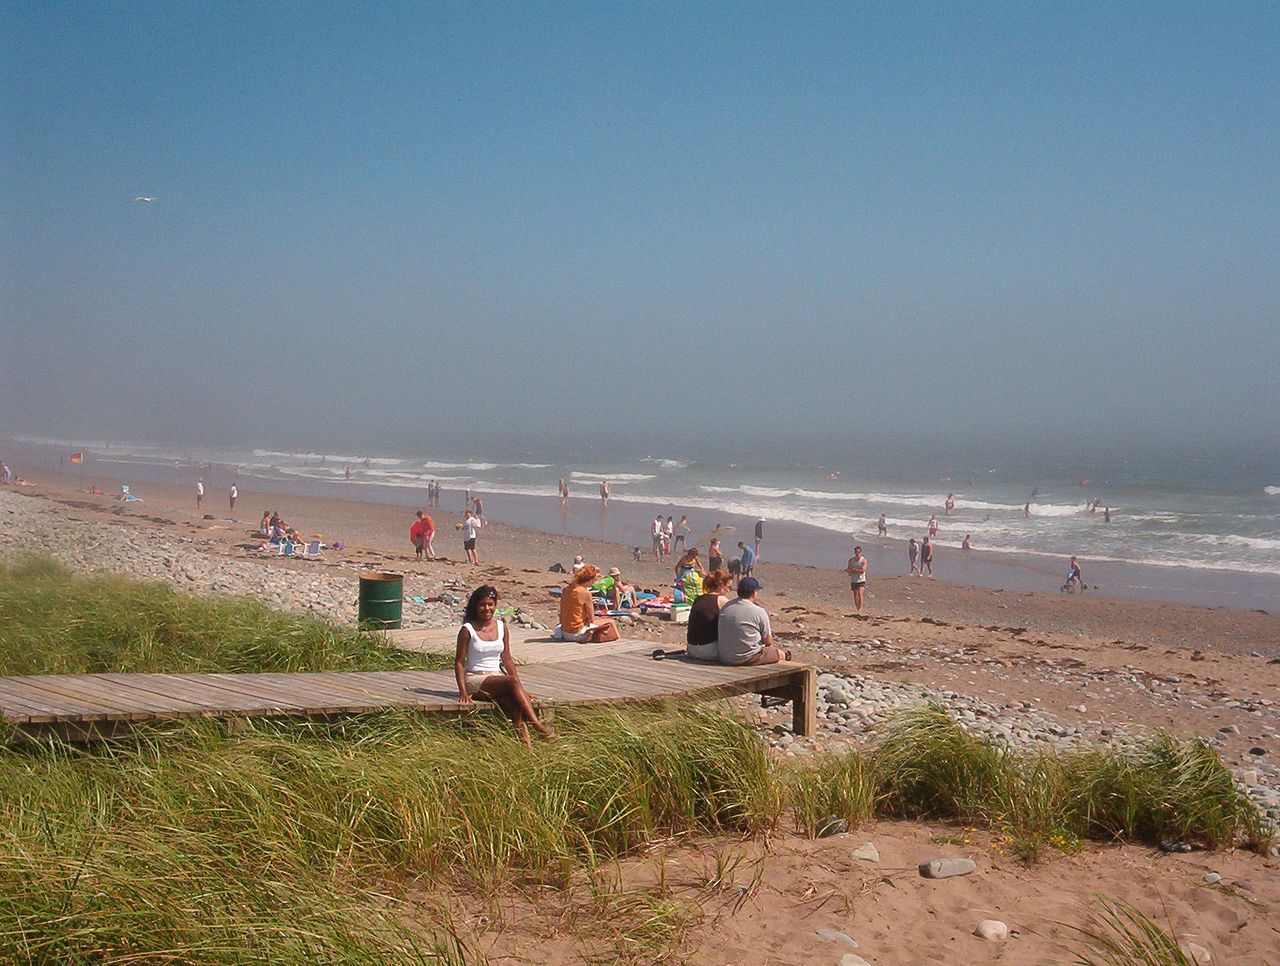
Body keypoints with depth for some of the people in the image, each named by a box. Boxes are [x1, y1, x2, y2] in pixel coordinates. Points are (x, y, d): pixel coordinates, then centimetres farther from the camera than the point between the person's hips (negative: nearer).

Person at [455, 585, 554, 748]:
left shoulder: (502, 627, 9)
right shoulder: (467, 630, -4)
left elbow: (507, 659, 12)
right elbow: (459, 662, -3)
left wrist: (521, 689, 5)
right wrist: (463, 691, -14)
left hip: (497, 677, 4)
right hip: (475, 679, -4)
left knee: (513, 700, -31)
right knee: (512, 681, -32)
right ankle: (538, 727, -38)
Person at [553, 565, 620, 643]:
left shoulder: (566, 589, 4)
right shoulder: (585, 593, -18)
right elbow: (591, 619, -12)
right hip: (577, 634, -8)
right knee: (610, 623, 4)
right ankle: (588, 637, 2)